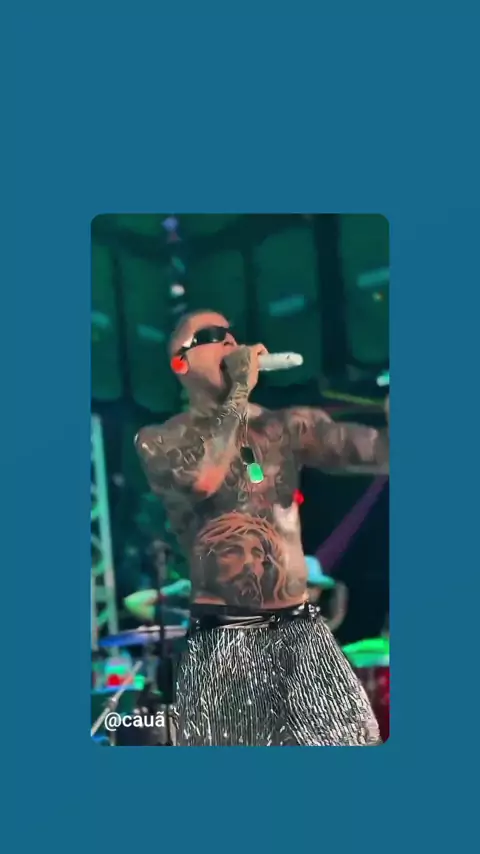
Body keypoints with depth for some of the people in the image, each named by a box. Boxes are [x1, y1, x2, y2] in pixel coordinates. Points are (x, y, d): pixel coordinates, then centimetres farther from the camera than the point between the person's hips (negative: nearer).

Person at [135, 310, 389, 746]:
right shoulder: (159, 441, 0)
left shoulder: (285, 426, 8)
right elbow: (203, 479, -23)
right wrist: (239, 390, -13)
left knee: (343, 739, 3)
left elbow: (376, 450, -5)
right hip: (224, 640, -3)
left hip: (304, 632, 3)